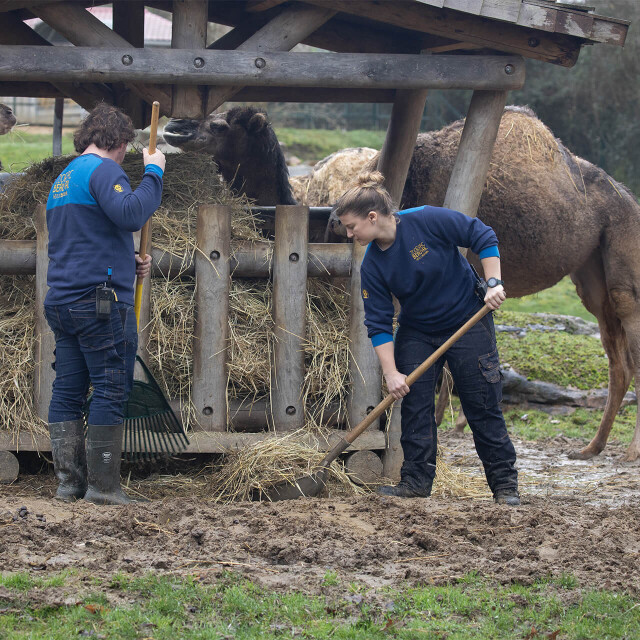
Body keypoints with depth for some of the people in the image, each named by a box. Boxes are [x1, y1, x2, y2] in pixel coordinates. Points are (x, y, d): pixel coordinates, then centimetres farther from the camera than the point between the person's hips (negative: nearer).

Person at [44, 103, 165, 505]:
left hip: (63, 301, 9)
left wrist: (129, 264, 21)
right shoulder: (103, 170, -8)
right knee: (111, 390, -6)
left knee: (68, 392, 8)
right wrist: (153, 174, -12)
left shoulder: (62, 180, 22)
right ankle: (103, 485, -8)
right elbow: (130, 214, -25)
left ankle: (69, 481, 9)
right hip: (102, 300, -9)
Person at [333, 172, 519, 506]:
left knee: (483, 406, -2)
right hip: (417, 334, 4)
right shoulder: (372, 266, -12)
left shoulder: (428, 221, -23)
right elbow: (378, 324, -10)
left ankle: (504, 483, 6)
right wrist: (390, 372, -18)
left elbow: (483, 237, -13)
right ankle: (416, 481, 5)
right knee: (414, 404, -3)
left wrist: (493, 283, -20)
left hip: (468, 323, -4)